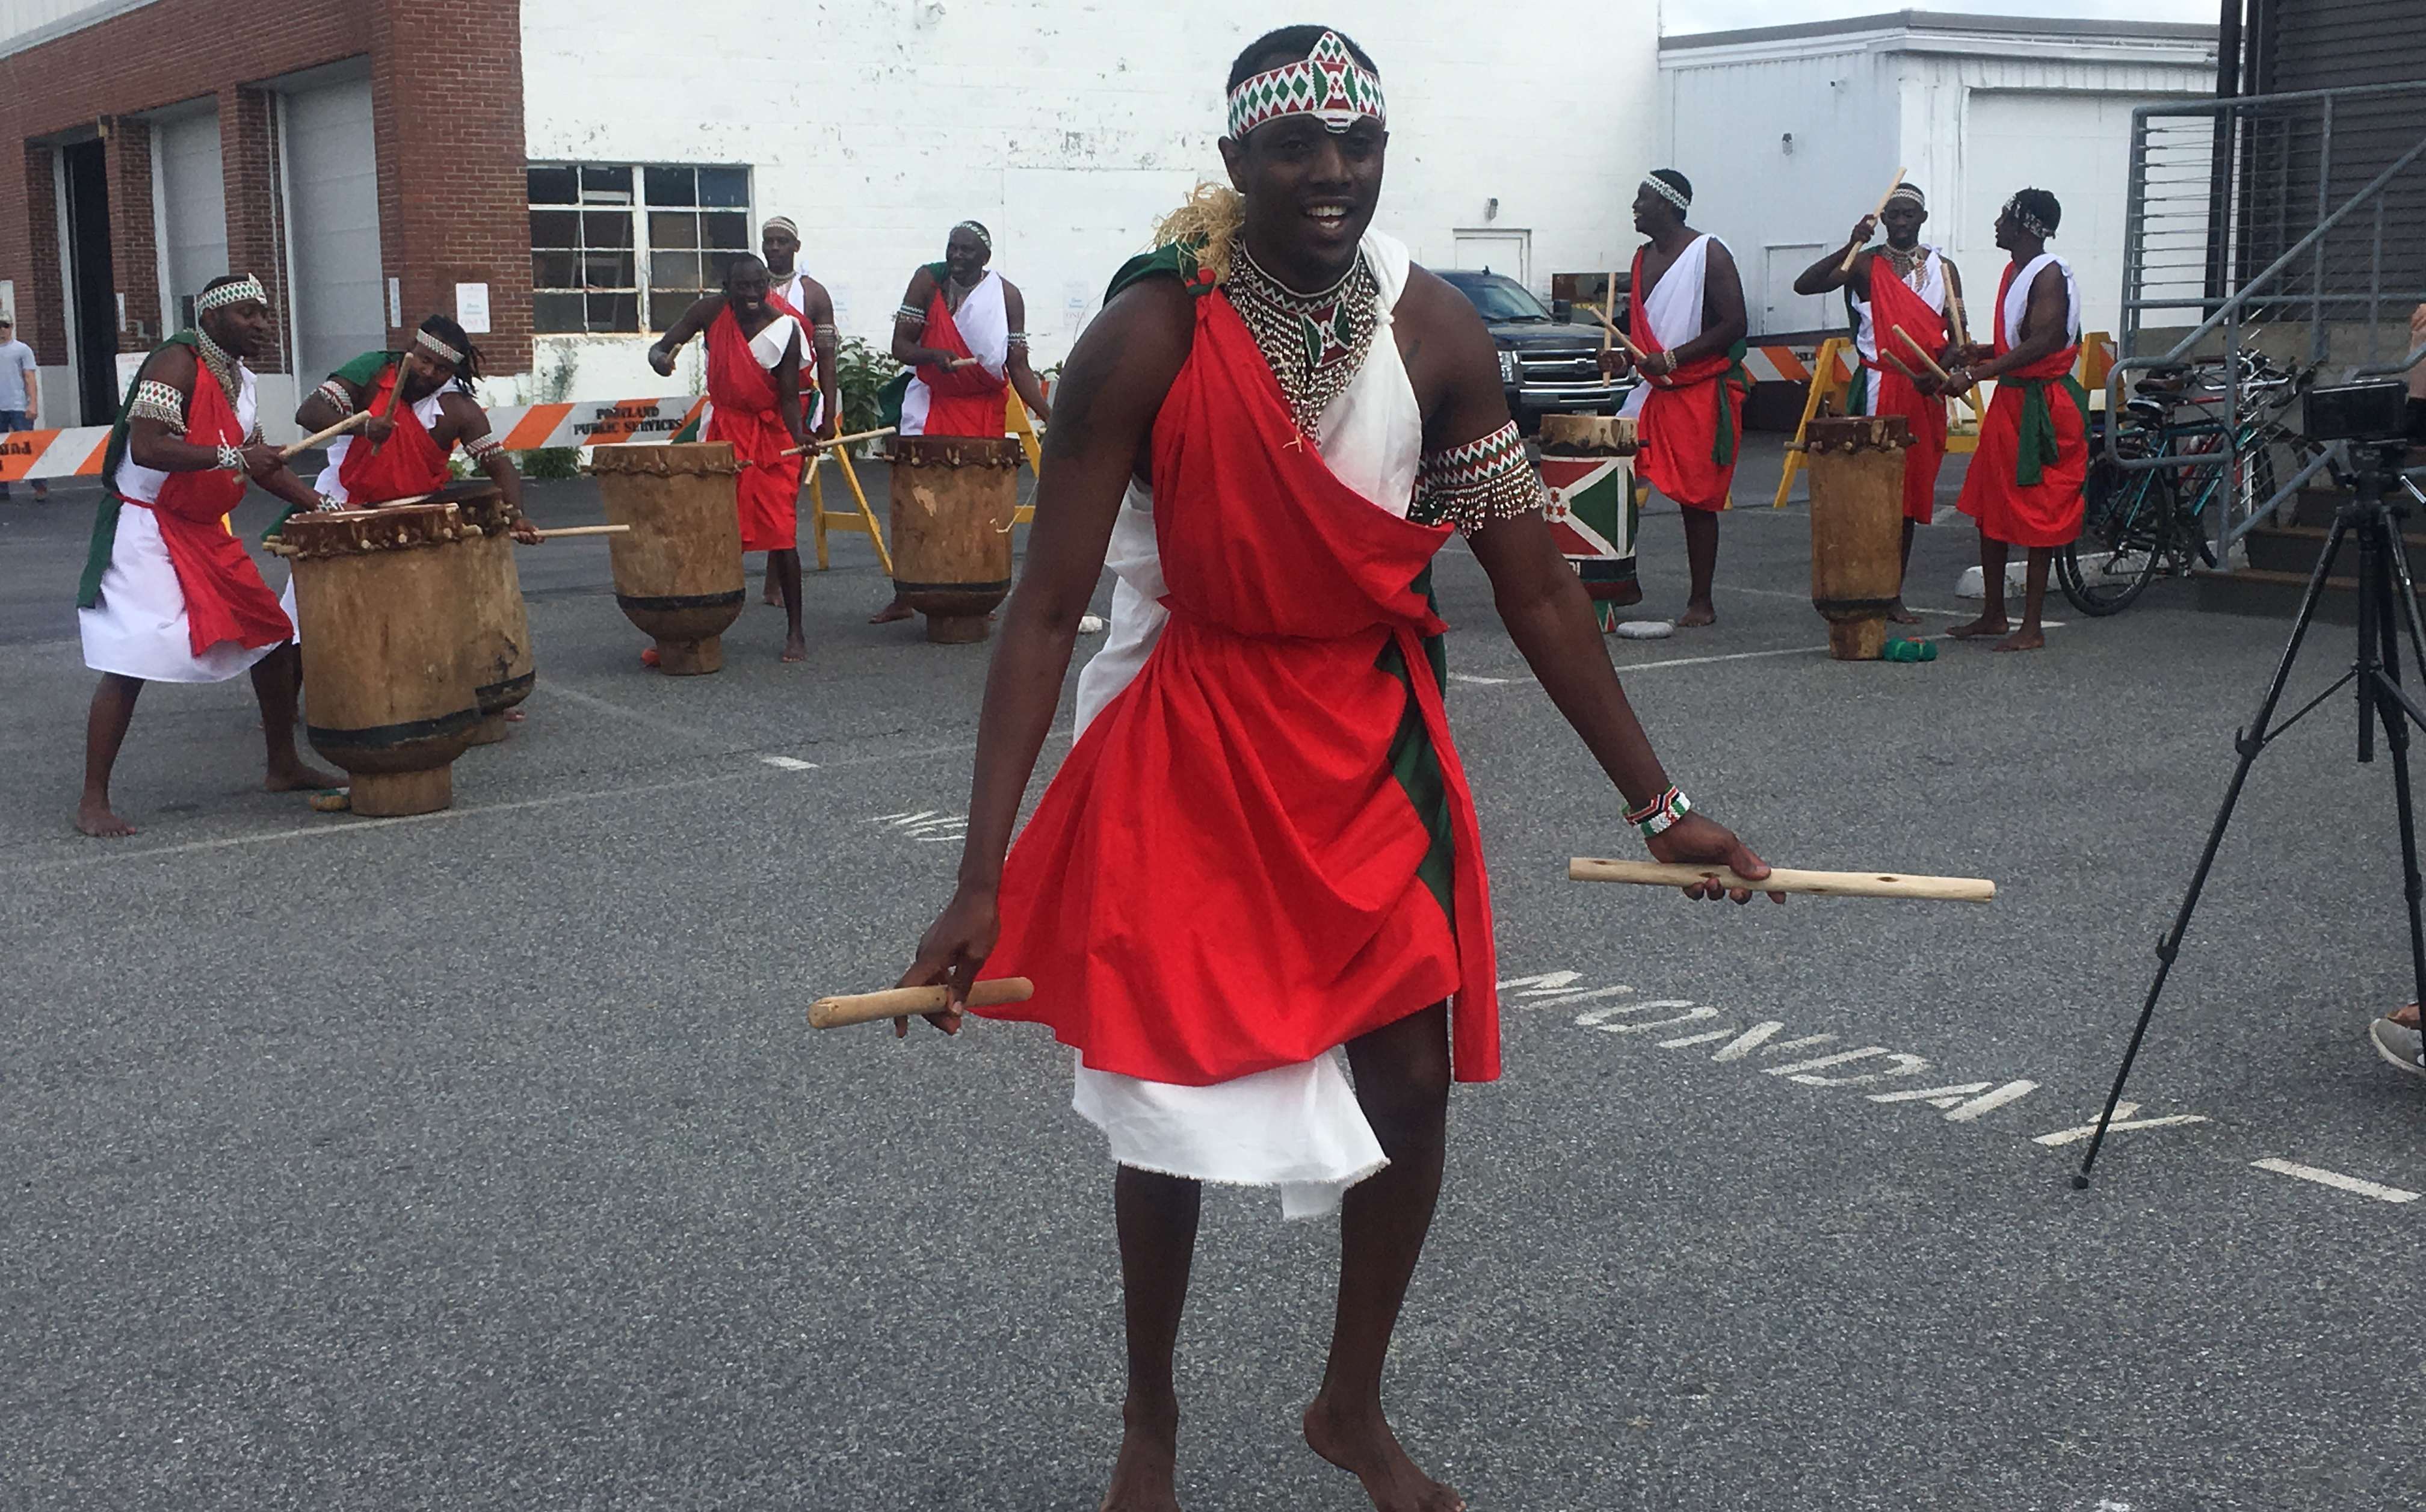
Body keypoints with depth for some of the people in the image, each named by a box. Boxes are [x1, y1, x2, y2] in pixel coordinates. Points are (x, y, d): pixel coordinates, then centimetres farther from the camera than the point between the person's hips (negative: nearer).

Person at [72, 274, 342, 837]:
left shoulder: (239, 379, 11)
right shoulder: (177, 363, -16)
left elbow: (259, 461, 17)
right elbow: (146, 448, -27)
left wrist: (322, 506, 7)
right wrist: (230, 456, -30)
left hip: (206, 533, 9)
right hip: (144, 531, -9)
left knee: (273, 638, 11)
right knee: (129, 664, -13)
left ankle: (284, 766, 26)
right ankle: (93, 802, -6)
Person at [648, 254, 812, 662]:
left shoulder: (786, 328, -10)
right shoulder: (711, 313, -5)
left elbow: (789, 396, -9)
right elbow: (662, 346, -3)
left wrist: (799, 434, -27)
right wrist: (660, 357, -28)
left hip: (771, 435, -2)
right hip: (723, 433, 2)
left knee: (781, 535, -7)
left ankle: (795, 632, 3)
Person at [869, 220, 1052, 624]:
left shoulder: (1007, 296, -5)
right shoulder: (928, 281, -4)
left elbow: (1018, 367, -6)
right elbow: (900, 346, -5)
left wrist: (1049, 415, -19)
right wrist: (933, 355, -27)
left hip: (984, 410, 0)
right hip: (930, 404, 0)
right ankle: (904, 597, 8)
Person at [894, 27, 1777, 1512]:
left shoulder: (1437, 332, -10)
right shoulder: (1148, 339, -19)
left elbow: (1537, 583, -3)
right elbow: (1049, 606, -19)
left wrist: (1659, 802, -2)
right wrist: (983, 877, -24)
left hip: (1372, 731, 3)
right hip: (1188, 738, -3)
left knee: (1415, 1078, 4)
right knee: (1169, 1089, 5)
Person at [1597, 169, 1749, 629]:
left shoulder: (1709, 254, -9)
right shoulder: (1643, 259, 13)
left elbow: (1735, 325, -15)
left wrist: (1671, 358, -20)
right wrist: (1624, 357, 1)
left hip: (1704, 392, -7)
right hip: (1654, 392, 7)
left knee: (1697, 500, -1)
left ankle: (1701, 602, 7)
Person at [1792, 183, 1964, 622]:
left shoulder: (1943, 268, 12)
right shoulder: (1866, 263, 2)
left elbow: (1956, 337, 7)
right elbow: (1804, 285, -14)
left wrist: (1936, 374, -12)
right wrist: (1851, 245, -22)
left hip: (1925, 392, 4)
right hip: (1877, 388, -4)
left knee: (1911, 495, 7)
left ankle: (1894, 595, 14)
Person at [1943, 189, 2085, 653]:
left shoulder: (2050, 274, -16)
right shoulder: (2015, 271, 14)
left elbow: (2042, 343, -27)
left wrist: (1973, 375, -30)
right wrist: (1979, 352, 8)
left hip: (2043, 407, -10)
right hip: (2009, 400, 10)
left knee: (2037, 518, -3)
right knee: (1989, 509, 13)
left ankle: (2032, 627, 3)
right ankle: (1993, 614, 25)